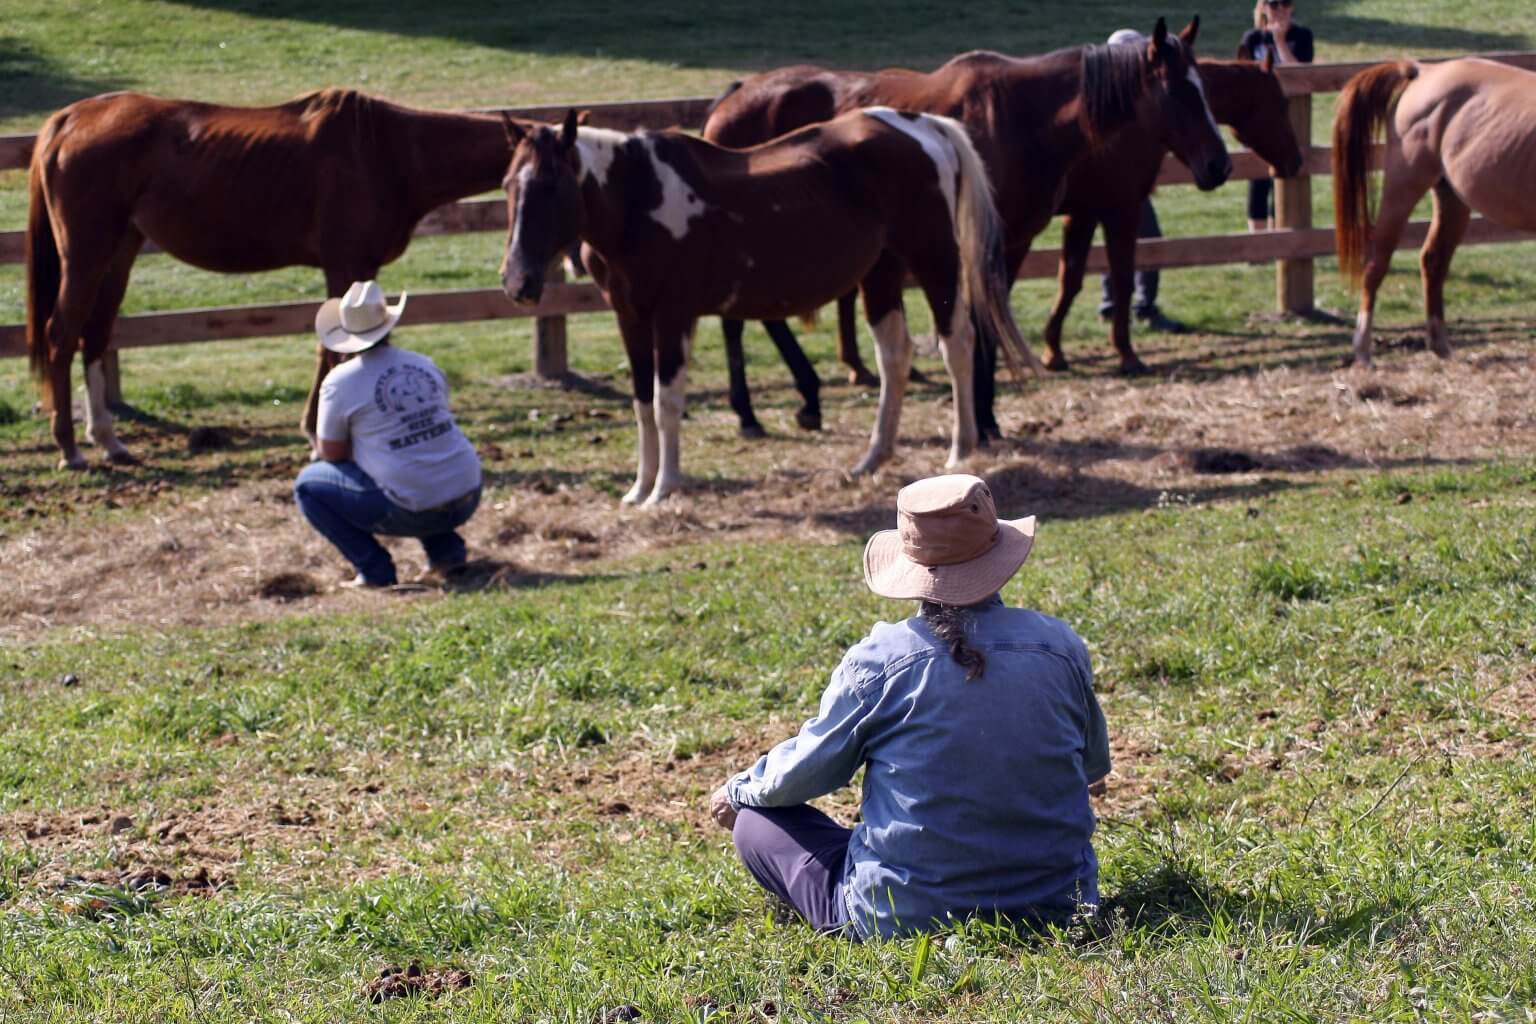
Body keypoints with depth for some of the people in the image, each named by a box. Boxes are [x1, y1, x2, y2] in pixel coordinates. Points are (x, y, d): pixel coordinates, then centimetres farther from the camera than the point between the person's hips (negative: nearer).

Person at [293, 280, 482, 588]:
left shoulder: (340, 382, -6)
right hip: (467, 498, 6)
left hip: (411, 512, -6)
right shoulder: (426, 366, 9)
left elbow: (331, 454, 3)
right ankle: (447, 550, 21)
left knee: (308, 484, 10)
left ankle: (374, 570, 4)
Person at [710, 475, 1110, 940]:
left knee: (756, 820, 14)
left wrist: (738, 789, 21)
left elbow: (805, 770, -1)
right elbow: (1095, 763, 12)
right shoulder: (1060, 645, -5)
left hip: (904, 916, -3)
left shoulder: (879, 658, -14)